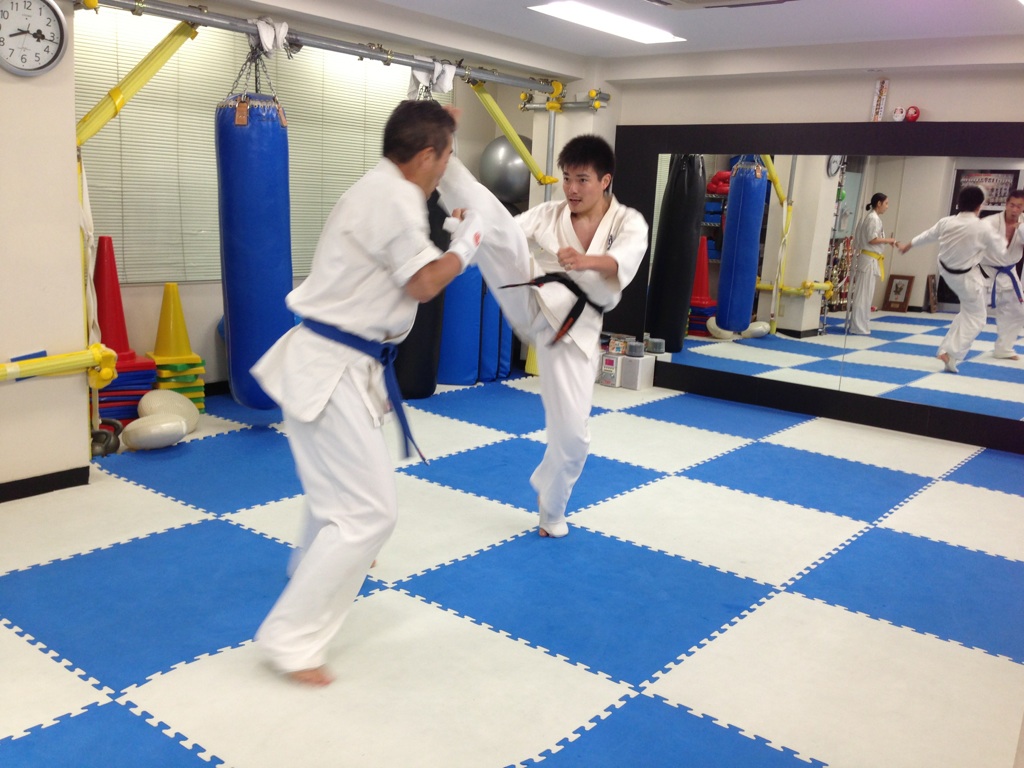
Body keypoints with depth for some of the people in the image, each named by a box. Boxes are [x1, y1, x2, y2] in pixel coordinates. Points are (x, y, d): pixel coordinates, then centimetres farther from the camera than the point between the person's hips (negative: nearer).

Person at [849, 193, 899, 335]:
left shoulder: (872, 217, 17)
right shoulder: (874, 218, -12)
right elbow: (872, 239, -18)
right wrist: (888, 240, -8)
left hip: (869, 259, 10)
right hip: (869, 260, -10)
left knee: (865, 294, 12)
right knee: (863, 294, -6)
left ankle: (859, 325, 17)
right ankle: (858, 327, -4)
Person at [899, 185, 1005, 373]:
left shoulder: (945, 222, -12)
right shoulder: (983, 228, -24)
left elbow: (927, 235, 8)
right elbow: (998, 252, -8)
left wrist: (908, 245, 26)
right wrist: (1004, 241, 15)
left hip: (947, 271, 5)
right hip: (967, 278, -5)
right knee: (974, 318, 7)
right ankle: (950, 354, 3)